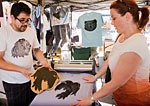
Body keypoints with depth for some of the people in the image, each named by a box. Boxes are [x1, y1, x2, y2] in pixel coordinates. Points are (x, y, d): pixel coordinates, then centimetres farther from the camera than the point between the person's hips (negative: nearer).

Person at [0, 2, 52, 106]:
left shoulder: (31, 32, 2)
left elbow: (37, 50, 13)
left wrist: (44, 62, -5)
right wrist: (21, 70, -23)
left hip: (31, 77, 5)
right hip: (13, 82, -4)